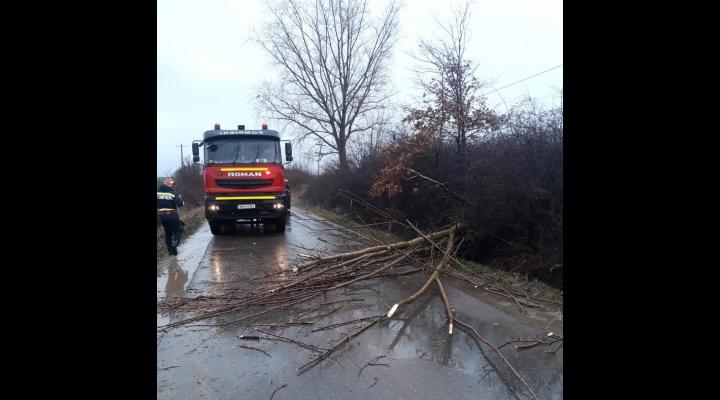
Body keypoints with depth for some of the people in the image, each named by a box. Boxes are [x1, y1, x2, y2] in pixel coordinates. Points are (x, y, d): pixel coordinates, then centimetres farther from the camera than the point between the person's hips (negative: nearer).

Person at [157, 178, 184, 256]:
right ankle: (174, 245, -10)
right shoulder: (173, 193, -11)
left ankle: (170, 250, 19)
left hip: (162, 216, 5)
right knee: (178, 231, 11)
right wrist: (180, 198, 0)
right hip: (172, 216, -4)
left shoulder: (158, 192, 2)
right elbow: (180, 204, -19)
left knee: (168, 232, 17)